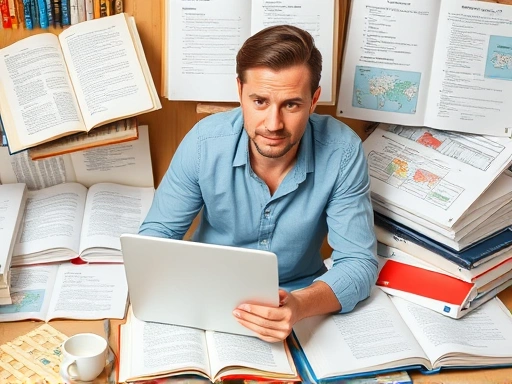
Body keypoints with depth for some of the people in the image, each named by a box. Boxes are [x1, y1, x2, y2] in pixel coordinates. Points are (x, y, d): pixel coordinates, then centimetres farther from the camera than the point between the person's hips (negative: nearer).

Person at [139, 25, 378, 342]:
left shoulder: (342, 151, -19)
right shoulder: (204, 142, -17)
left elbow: (359, 263, -18)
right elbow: (158, 232, -6)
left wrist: (301, 304, -38)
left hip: (299, 299, 2)